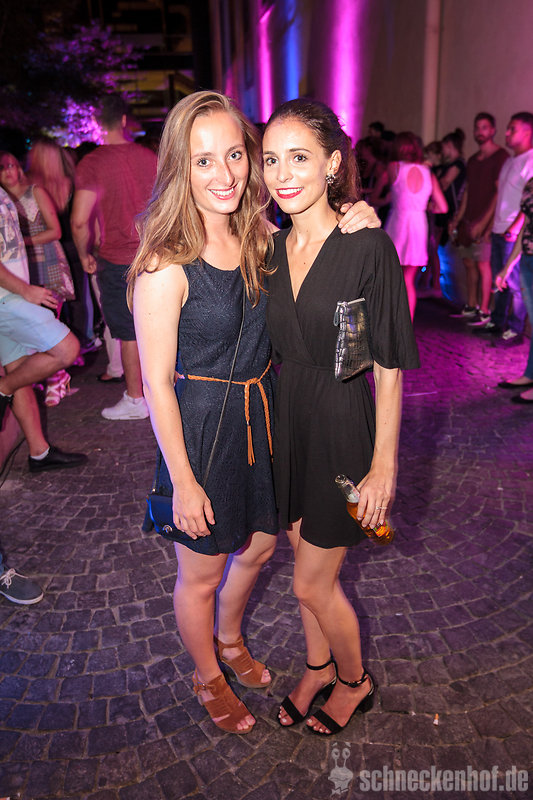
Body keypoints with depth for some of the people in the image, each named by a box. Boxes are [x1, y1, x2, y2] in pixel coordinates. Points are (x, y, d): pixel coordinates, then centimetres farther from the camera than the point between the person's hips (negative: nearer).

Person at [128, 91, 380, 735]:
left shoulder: (259, 238, -2)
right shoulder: (165, 266, -21)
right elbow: (157, 383, -17)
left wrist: (356, 225, -7)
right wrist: (183, 481, -13)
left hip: (260, 414, 7)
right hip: (200, 427, -6)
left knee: (258, 545, 24)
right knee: (201, 572, 15)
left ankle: (229, 640, 56)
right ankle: (208, 678, 46)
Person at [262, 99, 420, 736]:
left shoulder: (368, 247, -16)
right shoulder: (271, 247, 2)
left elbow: (389, 367, -14)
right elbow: (271, 351, 10)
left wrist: (384, 465, -12)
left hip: (342, 429, -5)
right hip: (285, 424, 6)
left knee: (312, 582, 6)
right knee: (308, 561, 21)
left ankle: (355, 681, 37)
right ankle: (318, 667, 47)